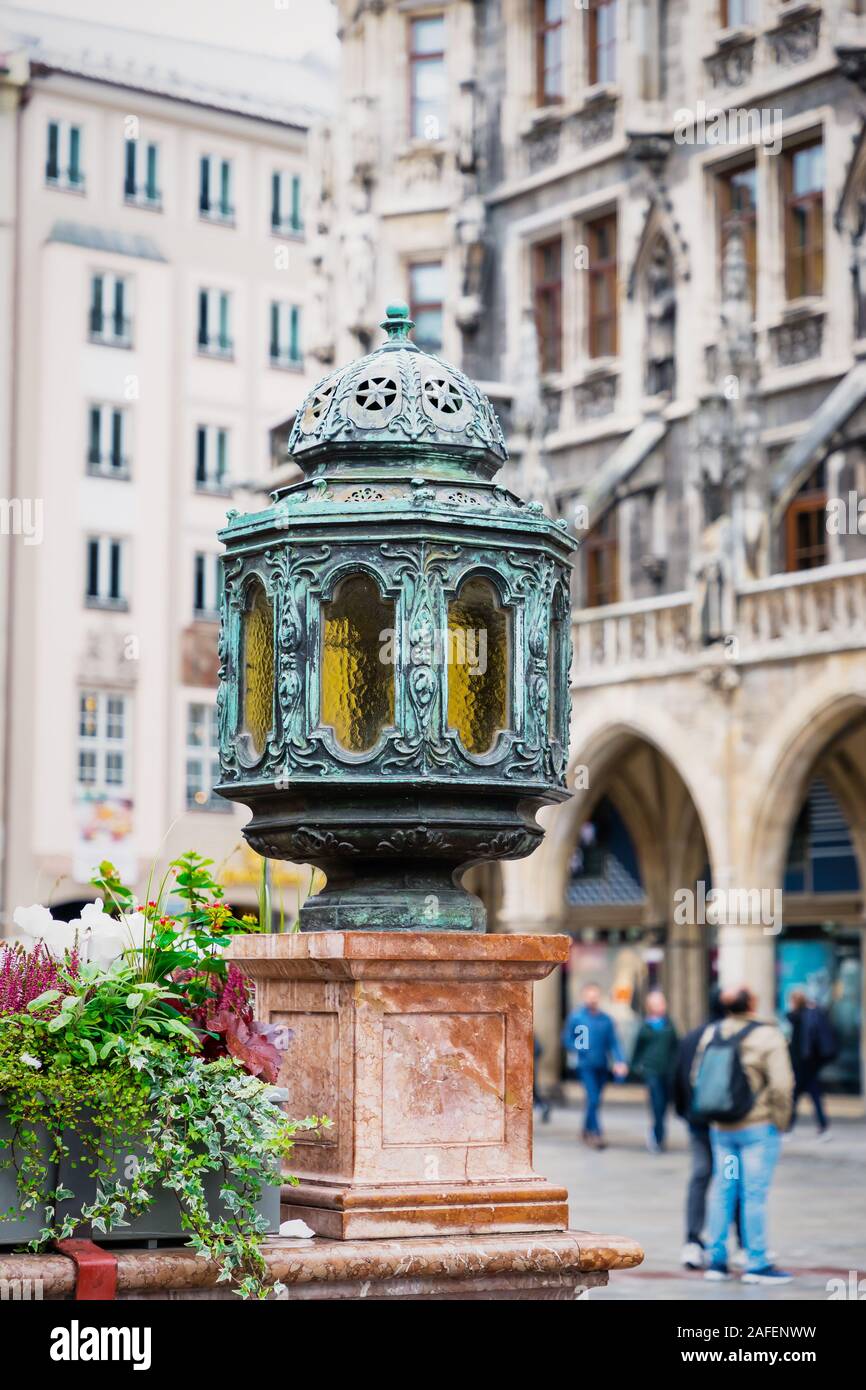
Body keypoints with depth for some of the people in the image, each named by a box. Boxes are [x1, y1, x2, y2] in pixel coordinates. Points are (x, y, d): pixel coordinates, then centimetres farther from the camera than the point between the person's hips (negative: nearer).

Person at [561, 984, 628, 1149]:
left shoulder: (606, 1019, 5)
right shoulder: (576, 1017, -2)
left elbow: (614, 1042, 3)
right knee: (593, 1099, -14)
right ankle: (596, 1134, -13)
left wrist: (619, 1061, -11)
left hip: (602, 1066, 4)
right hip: (586, 1066, -4)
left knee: (595, 1101, 12)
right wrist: (580, 1050, -13)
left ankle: (587, 1131, 29)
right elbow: (567, 1039, 4)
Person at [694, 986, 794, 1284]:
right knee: (755, 1194, -1)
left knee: (722, 1191, 12)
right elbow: (781, 1084, -17)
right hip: (758, 1126, -5)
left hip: (720, 1127, 5)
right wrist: (780, 1122, -4)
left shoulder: (710, 1034, 3)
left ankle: (716, 1261, 16)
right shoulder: (767, 1036, -13)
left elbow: (697, 1077, 8)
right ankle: (757, 1265, 4)